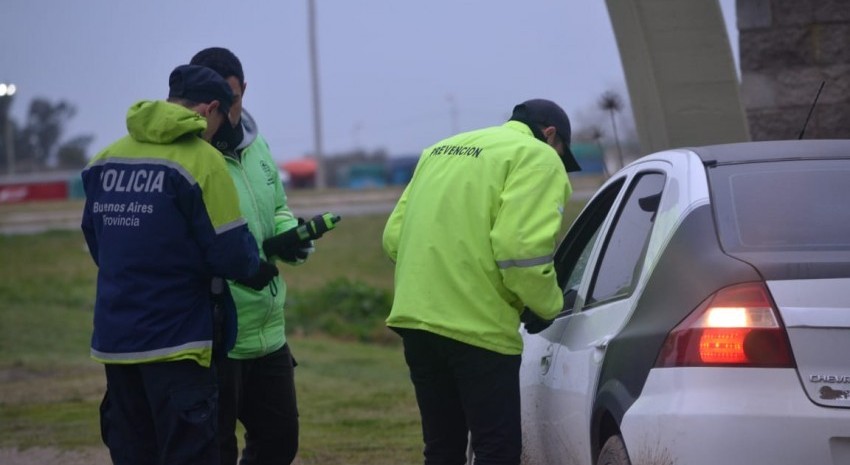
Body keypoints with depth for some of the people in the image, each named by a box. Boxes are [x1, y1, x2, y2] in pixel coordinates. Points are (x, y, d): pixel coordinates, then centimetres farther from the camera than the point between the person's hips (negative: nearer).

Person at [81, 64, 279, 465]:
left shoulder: (105, 160, 6)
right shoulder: (201, 161, -12)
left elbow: (95, 240, 14)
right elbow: (230, 252, -14)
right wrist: (260, 270, 6)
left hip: (113, 339, 6)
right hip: (174, 341, -6)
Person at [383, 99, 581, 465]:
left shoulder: (442, 150, 22)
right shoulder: (536, 157, -2)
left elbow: (394, 235, 17)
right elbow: (521, 248, -16)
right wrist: (549, 305, -1)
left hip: (415, 316, 7)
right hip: (477, 325, -7)